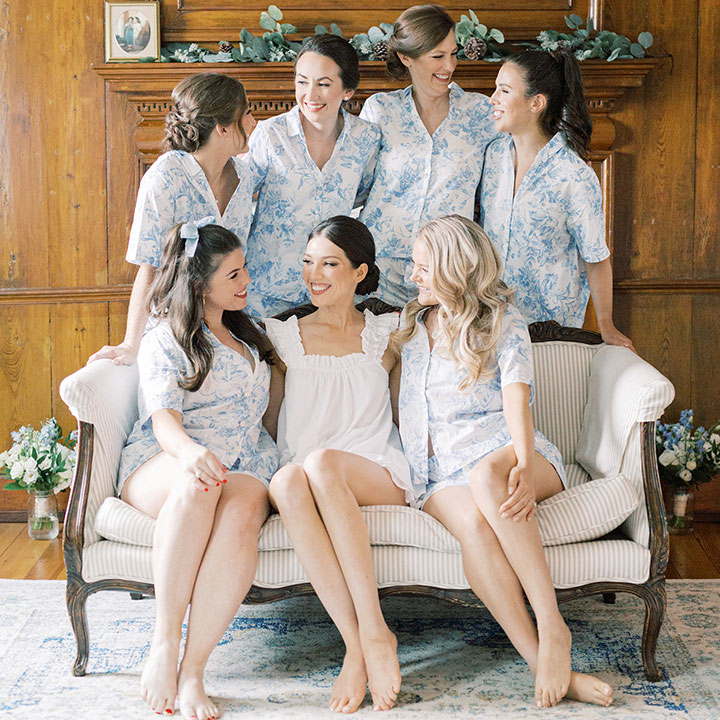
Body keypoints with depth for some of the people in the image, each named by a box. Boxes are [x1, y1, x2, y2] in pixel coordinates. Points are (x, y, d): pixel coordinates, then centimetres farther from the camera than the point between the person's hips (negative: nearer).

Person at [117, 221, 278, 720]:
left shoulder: (247, 335, 27)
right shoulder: (164, 341, 8)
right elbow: (164, 418, -12)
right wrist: (190, 451, -34)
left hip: (244, 467, 3)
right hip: (161, 463, -3)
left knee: (242, 513, -36)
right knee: (198, 485, -42)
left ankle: (192, 671, -39)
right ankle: (164, 644, -37)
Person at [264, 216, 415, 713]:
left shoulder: (388, 333, 17)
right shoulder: (283, 336, 18)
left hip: (382, 475, -1)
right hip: (306, 476, 1)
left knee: (320, 462, -36)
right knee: (287, 481, -37)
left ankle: (373, 632, -38)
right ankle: (359, 646, -40)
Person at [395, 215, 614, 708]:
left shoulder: (505, 324, 5)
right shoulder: (414, 326, 21)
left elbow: (516, 401, -10)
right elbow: (409, 412, 26)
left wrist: (524, 468, -28)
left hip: (502, 450, -2)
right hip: (440, 471, 3)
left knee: (486, 475, -41)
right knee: (473, 524, -35)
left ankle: (552, 627, -39)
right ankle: (547, 666, -40)